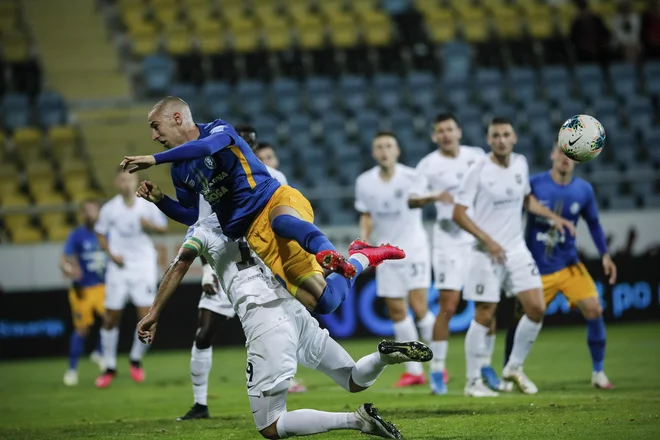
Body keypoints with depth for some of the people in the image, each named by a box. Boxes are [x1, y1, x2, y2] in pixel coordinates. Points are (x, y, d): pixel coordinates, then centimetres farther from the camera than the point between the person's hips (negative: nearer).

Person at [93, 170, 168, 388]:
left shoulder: (148, 204, -3)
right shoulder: (110, 208, -4)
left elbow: (162, 227, 8)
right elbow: (100, 233, 8)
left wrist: (149, 226, -14)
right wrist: (111, 254, -6)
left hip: (144, 265, 0)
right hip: (119, 266, 0)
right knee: (111, 318, 1)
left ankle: (136, 359, 16)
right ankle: (110, 367, 15)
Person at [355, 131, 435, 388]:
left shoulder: (411, 178, -11)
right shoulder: (364, 182, 3)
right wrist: (364, 237, 0)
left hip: (413, 249, -4)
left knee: (418, 307, -13)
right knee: (396, 311, 4)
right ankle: (413, 370, 12)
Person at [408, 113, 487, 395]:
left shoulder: (476, 156, 7)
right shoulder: (428, 165, -3)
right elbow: (412, 200, -12)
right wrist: (434, 197, -29)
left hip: (481, 238, 3)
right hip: (448, 241, -3)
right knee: (448, 306, -10)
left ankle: (485, 364, 18)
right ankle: (436, 370, -2)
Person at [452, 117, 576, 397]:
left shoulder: (520, 164, 6)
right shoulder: (479, 171, -12)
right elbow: (458, 214, -12)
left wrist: (553, 217, 12)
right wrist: (488, 241, -19)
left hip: (517, 249, 5)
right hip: (487, 255, -5)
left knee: (536, 308, -2)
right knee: (484, 316, -4)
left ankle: (514, 368, 16)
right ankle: (473, 382, 7)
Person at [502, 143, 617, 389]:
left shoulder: (584, 190, 0)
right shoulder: (533, 185, -10)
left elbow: (593, 223, 13)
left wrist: (605, 255, 6)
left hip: (568, 265, 2)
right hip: (535, 268, -2)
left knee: (594, 309, -12)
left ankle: (598, 372, 1)